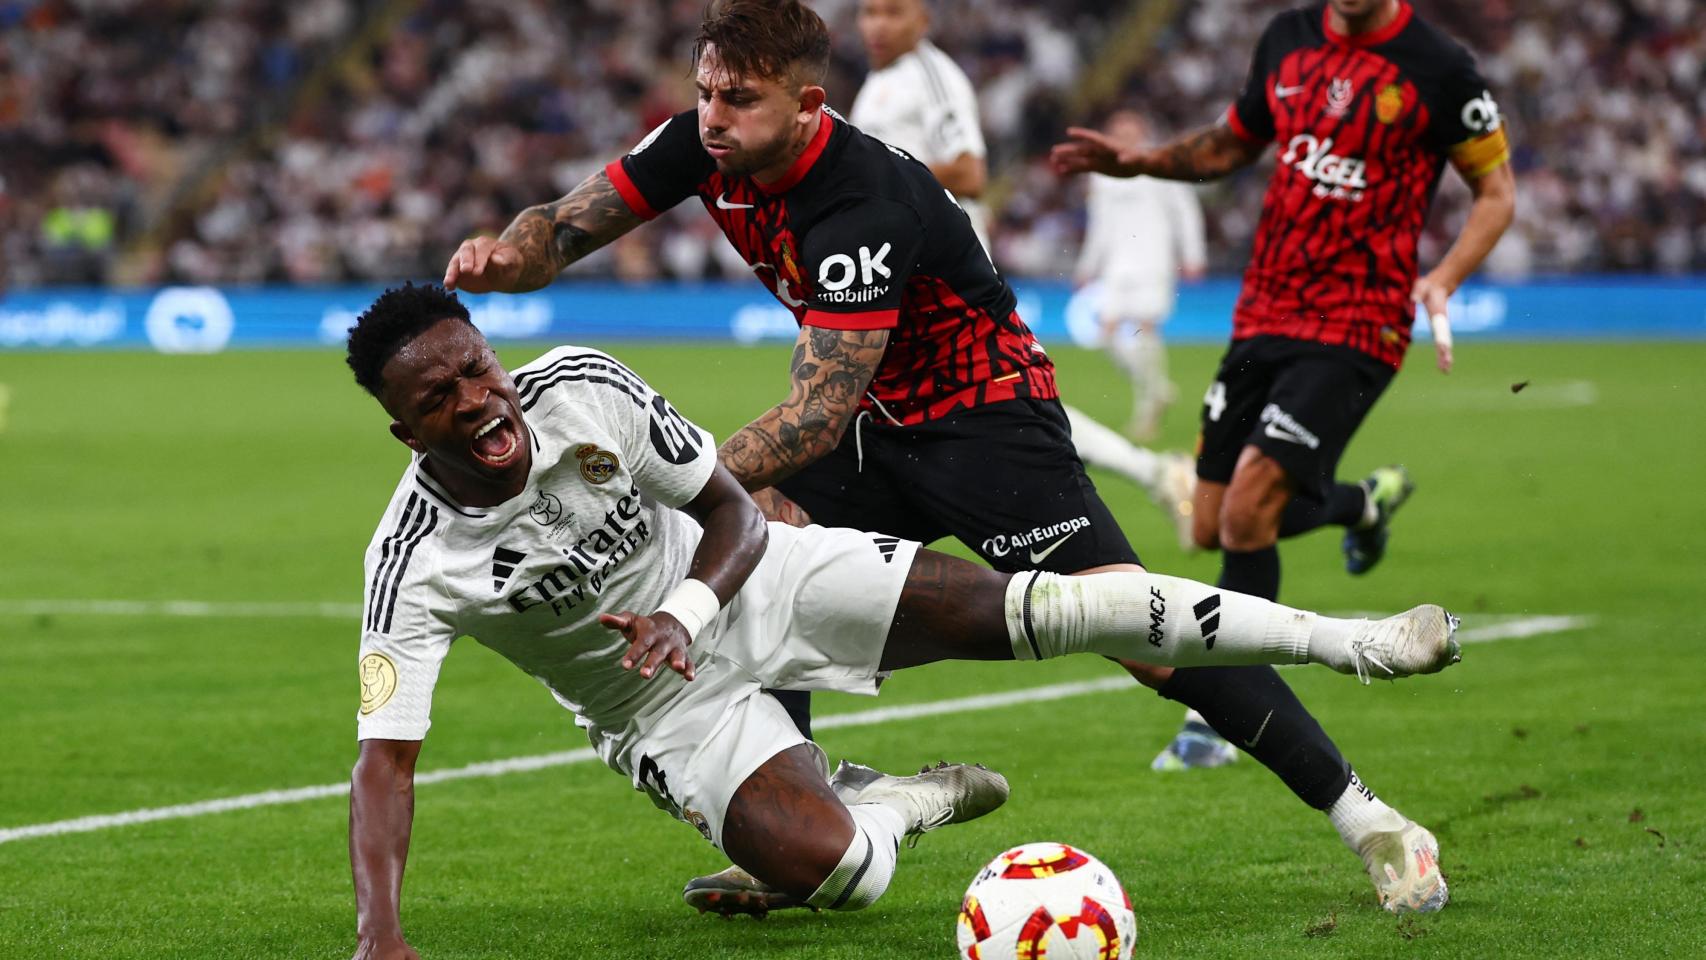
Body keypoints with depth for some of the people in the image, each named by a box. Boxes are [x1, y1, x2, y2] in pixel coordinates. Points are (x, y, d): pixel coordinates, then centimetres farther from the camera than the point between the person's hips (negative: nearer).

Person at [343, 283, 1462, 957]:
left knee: (1022, 606, -14)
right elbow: (385, 757, -29)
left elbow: (735, 515, -9)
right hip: (665, 708, -1)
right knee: (834, 870, -27)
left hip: (736, 578, 2)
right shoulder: (414, 566, -27)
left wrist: (683, 616, -31)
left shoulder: (583, 385, -21)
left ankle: (1348, 642, -6)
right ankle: (904, 801, 13)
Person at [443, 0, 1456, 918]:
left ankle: (1365, 817, -10)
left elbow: (818, 413, -34)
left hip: (989, 413, -8)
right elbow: (565, 231, -5)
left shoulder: (866, 206, -32)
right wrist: (509, 251, -29)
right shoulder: (704, 149, -10)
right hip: (878, 419, 8)